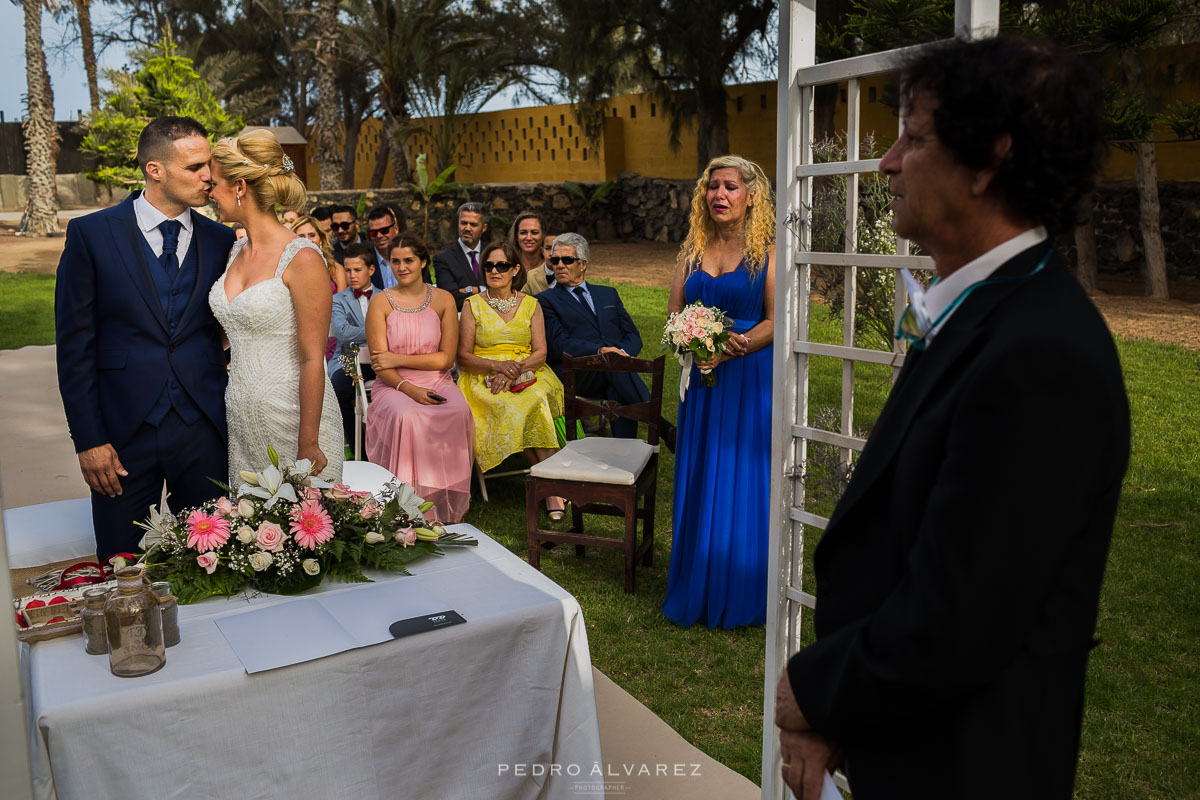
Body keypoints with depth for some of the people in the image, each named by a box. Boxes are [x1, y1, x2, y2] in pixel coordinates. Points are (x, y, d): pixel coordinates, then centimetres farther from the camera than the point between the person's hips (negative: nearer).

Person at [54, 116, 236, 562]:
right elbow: (74, 346, -3)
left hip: (203, 427, 2)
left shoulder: (222, 240, 5)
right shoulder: (92, 234, -3)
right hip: (123, 430, -1)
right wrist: (88, 440, -6)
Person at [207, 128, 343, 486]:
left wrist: (308, 445, -16)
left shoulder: (302, 258, -15)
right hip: (241, 421, 7)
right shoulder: (235, 253, 9)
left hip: (293, 418, -7)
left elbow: (312, 359, -16)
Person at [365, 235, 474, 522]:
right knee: (406, 416, -36)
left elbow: (446, 358, 2)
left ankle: (445, 506, -20)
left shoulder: (443, 299, 8)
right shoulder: (381, 302, 4)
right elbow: (380, 364, -4)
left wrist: (399, 359, -7)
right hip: (393, 385, -1)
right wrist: (409, 388, -22)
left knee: (459, 413, -31)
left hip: (436, 381, 1)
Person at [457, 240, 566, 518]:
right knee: (513, 408, -33)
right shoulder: (472, 305, 7)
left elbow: (540, 353, 3)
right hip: (484, 379, -1)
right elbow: (463, 357, 2)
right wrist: (497, 365, -16)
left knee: (535, 401, -35)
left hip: (528, 375, 1)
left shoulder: (531, 305, 11)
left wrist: (515, 370, -16)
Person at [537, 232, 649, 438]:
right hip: (575, 374, -3)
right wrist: (599, 350, -20)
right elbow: (559, 345, -3)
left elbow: (633, 335, 18)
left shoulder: (608, 294, 27)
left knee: (619, 392, -34)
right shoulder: (546, 300, 13)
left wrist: (623, 352, -7)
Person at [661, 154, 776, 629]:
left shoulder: (768, 250, -2)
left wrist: (733, 347, -21)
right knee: (698, 481, 9)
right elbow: (674, 316, 8)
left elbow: (777, 321, -8)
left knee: (743, 482, 1)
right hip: (702, 380, 5)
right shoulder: (692, 250, 11)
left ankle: (740, 597, 16)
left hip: (749, 379, -4)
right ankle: (697, 592, 23)